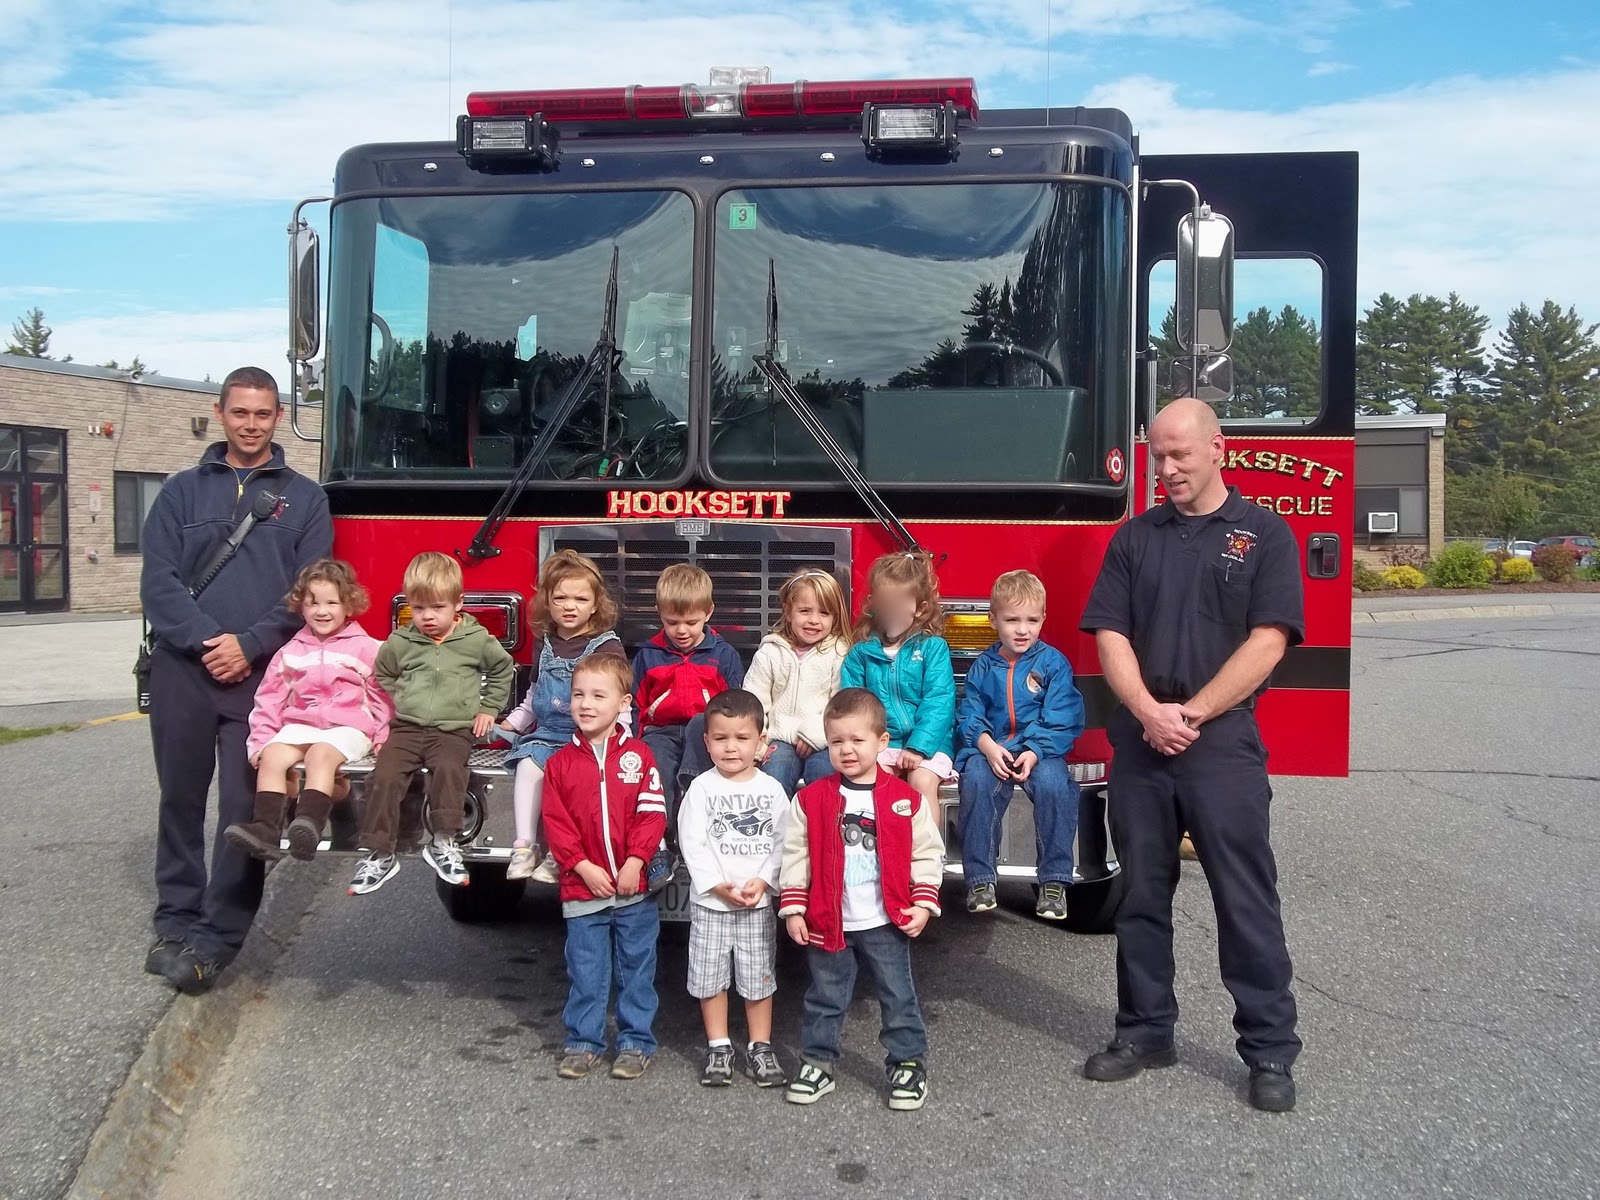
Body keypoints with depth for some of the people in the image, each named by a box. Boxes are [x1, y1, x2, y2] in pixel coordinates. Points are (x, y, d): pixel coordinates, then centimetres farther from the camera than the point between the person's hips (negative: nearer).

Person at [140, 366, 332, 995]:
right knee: (181, 797, 8)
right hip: (183, 671, 1)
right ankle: (177, 922, 19)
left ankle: (219, 936, 4)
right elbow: (158, 581, 1)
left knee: (245, 805, -2)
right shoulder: (181, 491, 10)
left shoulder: (304, 497, 8)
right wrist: (208, 639, -13)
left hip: (261, 676, -1)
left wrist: (249, 645, -11)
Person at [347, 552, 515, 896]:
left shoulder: (477, 640, 0)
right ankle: (378, 854, -10)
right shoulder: (400, 642, 6)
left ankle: (443, 842, -18)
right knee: (384, 776, -19)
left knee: (448, 768, -32)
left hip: (454, 729, -2)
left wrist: (488, 709, 13)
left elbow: (502, 669, 17)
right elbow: (382, 676, 26)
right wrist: (397, 702, 14)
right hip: (407, 726, 2)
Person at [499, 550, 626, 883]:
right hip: (547, 733, 5)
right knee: (528, 764, -23)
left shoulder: (607, 647, -4)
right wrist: (514, 721, 13)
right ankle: (523, 849, -20)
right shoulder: (546, 646, 13)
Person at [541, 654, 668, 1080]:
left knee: (636, 969, 9)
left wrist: (635, 862, -15)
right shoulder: (560, 761, 1)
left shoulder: (638, 754, -3)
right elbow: (555, 822, -3)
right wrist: (584, 866, -11)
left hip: (635, 887, -1)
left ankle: (635, 1041, 22)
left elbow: (653, 813, -7)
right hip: (582, 887, 1)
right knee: (586, 971, 10)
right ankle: (583, 1041, 24)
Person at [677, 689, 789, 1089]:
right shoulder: (701, 788, -4)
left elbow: (781, 842, -3)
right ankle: (718, 1048, 21)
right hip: (710, 902, 0)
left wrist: (762, 880, -16)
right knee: (710, 977, 7)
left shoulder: (771, 789, -1)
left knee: (759, 978, 8)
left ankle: (760, 1048, 20)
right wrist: (716, 884, -17)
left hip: (758, 902, 0)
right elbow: (692, 842, -9)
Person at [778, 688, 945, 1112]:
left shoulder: (906, 799, -5)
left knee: (898, 996, 8)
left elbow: (927, 853, 0)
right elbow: (795, 855, -1)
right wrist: (792, 908, -4)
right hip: (826, 922, 1)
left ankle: (908, 1063, 23)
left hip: (886, 921, -1)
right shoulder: (811, 799, -5)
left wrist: (923, 903, -6)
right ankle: (818, 1062, 28)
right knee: (825, 998, 14)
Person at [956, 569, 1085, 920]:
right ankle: (980, 879, -19)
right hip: (990, 748, 2)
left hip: (1041, 750, -1)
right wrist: (987, 745, -15)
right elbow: (970, 714, 5)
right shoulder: (983, 667, 11)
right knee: (976, 780, -31)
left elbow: (1060, 721, -5)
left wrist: (1035, 753, -20)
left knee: (1053, 783, -33)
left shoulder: (1054, 663, 2)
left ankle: (1055, 881, -19)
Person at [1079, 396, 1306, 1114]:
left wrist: (1191, 713, -13)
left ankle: (1270, 1049, 11)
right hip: (1139, 739, 4)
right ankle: (1145, 1030, 22)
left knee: (1245, 899, 1)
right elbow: (1110, 634, 4)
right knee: (1142, 894, 10)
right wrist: (1148, 711, -12)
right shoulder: (1135, 538, 11)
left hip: (1223, 739, -3)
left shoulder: (1264, 535, 2)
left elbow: (1267, 640, -8)